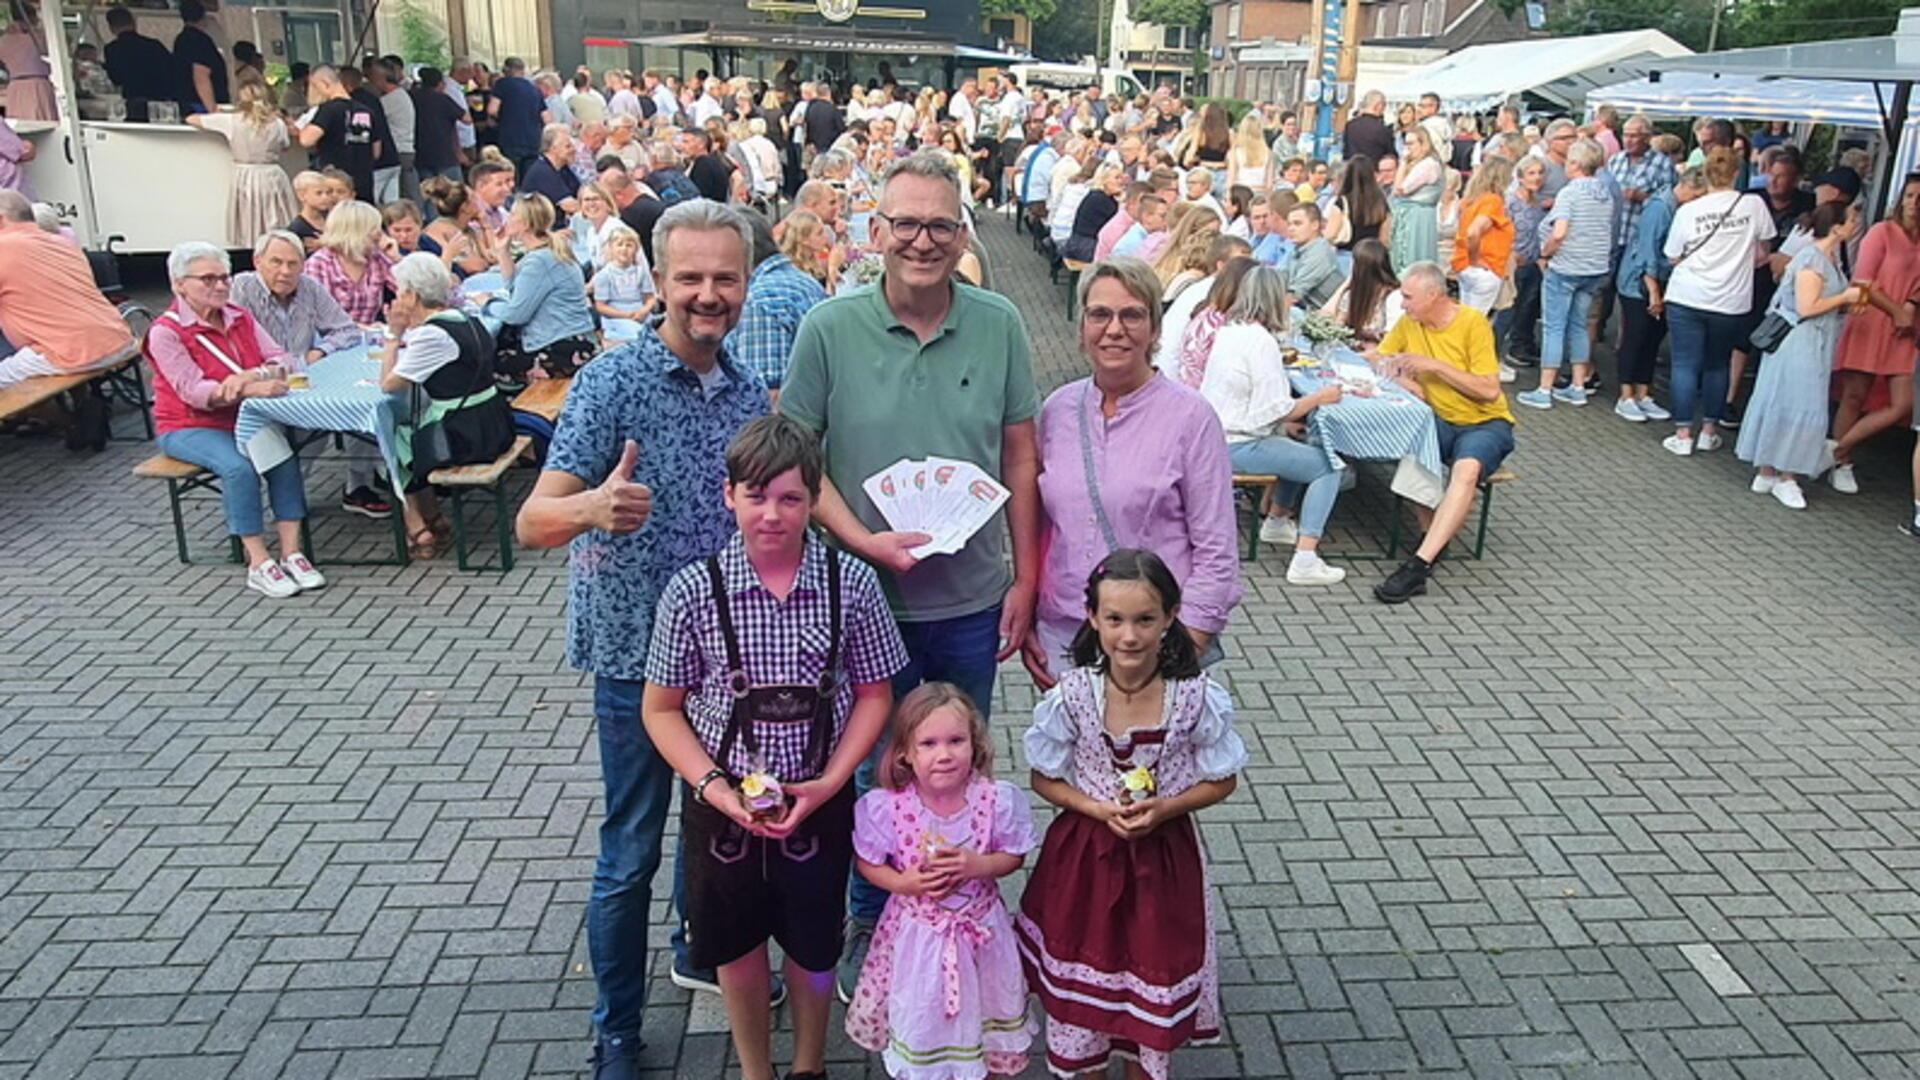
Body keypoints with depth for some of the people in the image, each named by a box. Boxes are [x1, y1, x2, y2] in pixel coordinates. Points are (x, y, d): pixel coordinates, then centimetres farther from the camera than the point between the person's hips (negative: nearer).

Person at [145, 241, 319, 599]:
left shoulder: (240, 318, 9)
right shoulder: (166, 332, -9)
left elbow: (283, 359, -2)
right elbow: (194, 391, -21)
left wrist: (253, 375, -25)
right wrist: (251, 391, -36)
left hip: (241, 420, 5)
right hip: (188, 428, -4)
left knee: (284, 454, -25)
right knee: (238, 467, -32)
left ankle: (292, 553, -22)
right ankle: (258, 564, -24)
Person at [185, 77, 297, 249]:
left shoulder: (232, 121, -4)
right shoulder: (278, 124, -3)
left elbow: (191, 119, 7)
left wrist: (217, 116, 24)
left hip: (246, 178, -1)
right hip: (273, 178, 1)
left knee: (250, 238, 2)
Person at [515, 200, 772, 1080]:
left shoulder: (747, 391, 2)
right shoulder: (612, 382, -16)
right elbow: (534, 522, -25)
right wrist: (594, 507, -44)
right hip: (640, 650, -6)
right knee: (632, 850, 5)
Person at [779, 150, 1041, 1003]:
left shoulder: (1000, 325, -4)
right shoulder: (829, 328, -9)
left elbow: (1020, 459, 2)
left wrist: (1024, 579, 1)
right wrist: (864, 540, -17)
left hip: (974, 599, 2)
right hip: (868, 597, -2)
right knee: (874, 767, 15)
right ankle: (867, 922, 38)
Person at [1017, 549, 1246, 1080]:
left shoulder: (1197, 697, -17)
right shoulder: (1072, 695, -16)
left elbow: (1222, 781, -4)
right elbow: (1045, 779, -5)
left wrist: (1164, 809, -19)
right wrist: (1099, 810, -19)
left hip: (1164, 856, 0)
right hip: (1084, 854, 0)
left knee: (1153, 977, 17)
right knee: (1080, 977, 16)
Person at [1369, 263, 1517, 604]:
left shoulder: (1473, 323, -12)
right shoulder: (1409, 323, 4)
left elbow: (1489, 390, -16)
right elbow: (1377, 358, 15)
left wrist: (1435, 365, -22)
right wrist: (1404, 380, -7)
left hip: (1485, 423, -5)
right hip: (1439, 421, 5)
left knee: (1467, 468, -36)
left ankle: (1418, 565, -42)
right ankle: (1434, 536, -13)